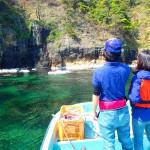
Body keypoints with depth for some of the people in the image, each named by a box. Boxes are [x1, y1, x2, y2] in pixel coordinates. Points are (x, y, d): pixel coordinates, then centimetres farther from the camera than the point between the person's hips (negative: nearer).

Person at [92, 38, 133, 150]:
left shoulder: (99, 72, -16)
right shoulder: (125, 69, -8)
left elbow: (96, 95, -11)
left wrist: (94, 111, 1)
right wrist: (118, 59, 8)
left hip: (107, 113, -3)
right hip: (123, 111, 4)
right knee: (126, 141, 20)